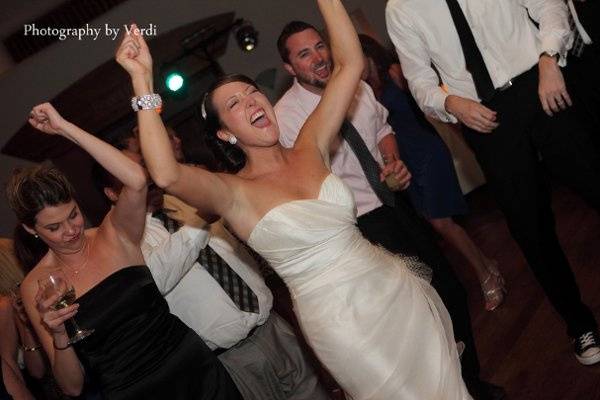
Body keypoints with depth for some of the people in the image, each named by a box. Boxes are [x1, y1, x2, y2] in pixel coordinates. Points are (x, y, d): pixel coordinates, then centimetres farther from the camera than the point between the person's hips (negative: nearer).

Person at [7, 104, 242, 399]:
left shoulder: (114, 235, -7)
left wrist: (65, 127, -23)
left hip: (193, 367, 1)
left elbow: (136, 179, -29)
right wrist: (58, 335, -25)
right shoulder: (35, 288, -6)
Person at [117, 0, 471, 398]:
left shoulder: (311, 148, 1)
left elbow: (351, 63, -1)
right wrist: (143, 80, -31)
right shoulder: (233, 193, -12)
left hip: (398, 286, 5)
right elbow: (167, 175, -33)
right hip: (345, 321, -4)